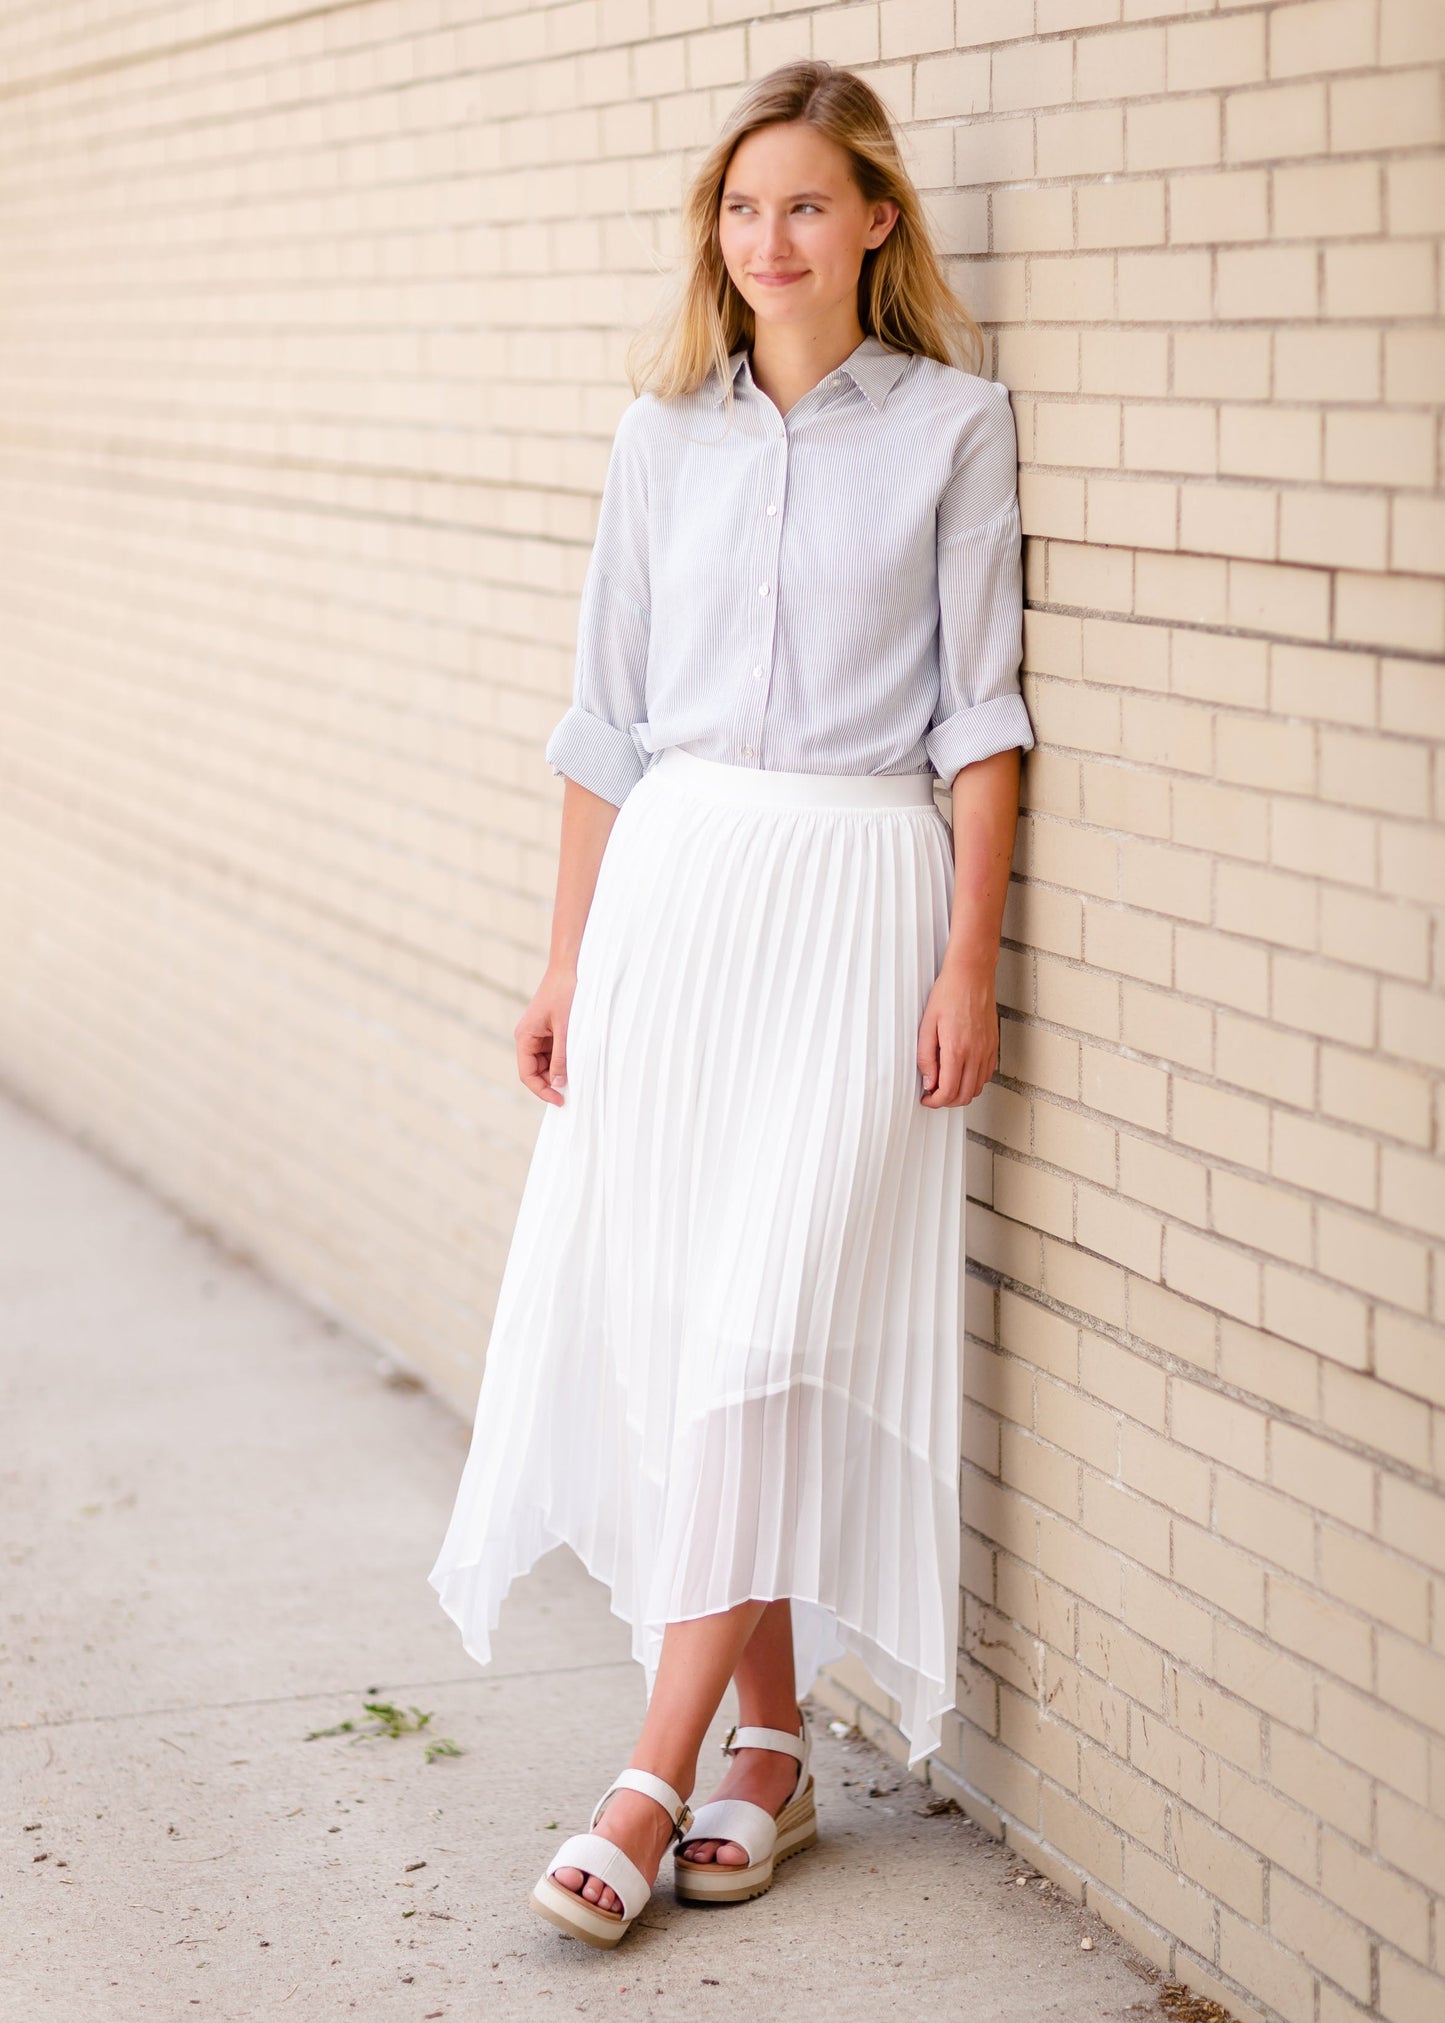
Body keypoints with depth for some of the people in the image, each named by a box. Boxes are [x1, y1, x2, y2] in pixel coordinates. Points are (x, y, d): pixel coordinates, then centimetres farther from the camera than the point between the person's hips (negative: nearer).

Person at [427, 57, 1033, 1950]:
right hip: (673, 882, 4)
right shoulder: (665, 430, 10)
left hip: (861, 891, -4)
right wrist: (568, 958, 10)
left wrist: (970, 964, -8)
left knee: (768, 1329, -8)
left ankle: (662, 1774, -4)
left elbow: (980, 713, -2)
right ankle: (771, 1740, 13)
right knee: (662, 1312, 1)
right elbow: (607, 716, 13)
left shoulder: (953, 425, 0)